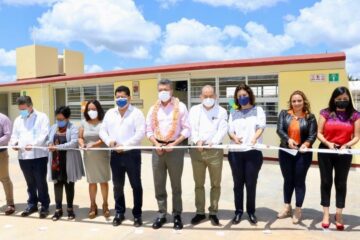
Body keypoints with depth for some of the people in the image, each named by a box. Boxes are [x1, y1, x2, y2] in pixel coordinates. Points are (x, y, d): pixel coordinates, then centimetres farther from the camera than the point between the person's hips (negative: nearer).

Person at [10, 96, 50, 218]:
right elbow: (14, 135, 16)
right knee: (30, 183, 16)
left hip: (39, 155, -5)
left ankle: (44, 206, 13)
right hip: (23, 156, 5)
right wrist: (14, 143, -7)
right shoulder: (18, 120, 17)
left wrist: (33, 144, -25)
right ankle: (32, 204, 29)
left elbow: (44, 134, -12)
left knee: (41, 182, 0)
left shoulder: (42, 117, -1)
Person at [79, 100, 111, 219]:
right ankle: (93, 206, 21)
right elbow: (80, 137, 9)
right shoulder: (84, 122, 8)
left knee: (103, 181, 4)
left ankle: (105, 205, 18)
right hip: (88, 156, 3)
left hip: (102, 155, -3)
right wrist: (82, 144, -13)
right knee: (92, 181, 9)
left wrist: (94, 144, -26)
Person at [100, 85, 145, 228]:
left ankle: (137, 214, 15)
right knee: (117, 185, 13)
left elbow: (140, 133, -13)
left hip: (132, 153, -4)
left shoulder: (136, 113, -4)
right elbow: (103, 130, 11)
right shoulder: (110, 113, 12)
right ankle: (119, 213, 27)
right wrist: (109, 141, -10)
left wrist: (125, 145, -19)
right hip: (115, 154, 5)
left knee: (136, 185, 3)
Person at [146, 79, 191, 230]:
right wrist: (156, 144, -7)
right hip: (158, 148, 4)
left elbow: (186, 129, -4)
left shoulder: (180, 107, -1)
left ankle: (177, 214, 19)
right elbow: (149, 130, 10)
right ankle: (161, 214, 21)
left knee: (176, 184, 7)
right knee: (159, 184, 8)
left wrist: (174, 144, -14)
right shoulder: (153, 109, 10)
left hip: (175, 148, -3)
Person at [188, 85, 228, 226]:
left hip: (215, 150, -1)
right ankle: (200, 212, 22)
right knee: (198, 184, 9)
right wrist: (197, 141, -19)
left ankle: (213, 212, 19)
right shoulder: (194, 110, 10)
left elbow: (222, 130, -6)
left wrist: (213, 142, -22)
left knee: (215, 184, 5)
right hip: (197, 150, 1)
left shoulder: (221, 111, 6)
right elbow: (192, 128, -1)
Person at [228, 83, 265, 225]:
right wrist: (234, 137, -15)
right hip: (235, 152, 2)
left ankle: (251, 212, 18)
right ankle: (238, 211, 19)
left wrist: (254, 138, -24)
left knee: (251, 184, 2)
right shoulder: (233, 113, 17)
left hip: (253, 152, -2)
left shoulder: (258, 110, 10)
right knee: (238, 183, 8)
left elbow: (261, 127, -4)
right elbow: (230, 130, 8)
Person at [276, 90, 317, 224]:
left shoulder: (310, 117, -1)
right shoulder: (284, 114, 1)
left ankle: (298, 211, 20)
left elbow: (313, 134, -8)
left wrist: (306, 144, -28)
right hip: (285, 152, 2)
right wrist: (288, 139, -28)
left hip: (303, 154, -2)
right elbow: (279, 130, -10)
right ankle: (287, 208, 28)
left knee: (299, 181, 7)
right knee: (288, 180, 13)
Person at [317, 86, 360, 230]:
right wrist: (328, 143, -19)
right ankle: (326, 214, 19)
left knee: (341, 183, 10)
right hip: (325, 152, 0)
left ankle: (339, 215, 22)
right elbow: (319, 133, -2)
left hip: (344, 153, 0)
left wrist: (346, 145, -19)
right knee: (326, 182, 8)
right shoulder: (326, 113, -2)